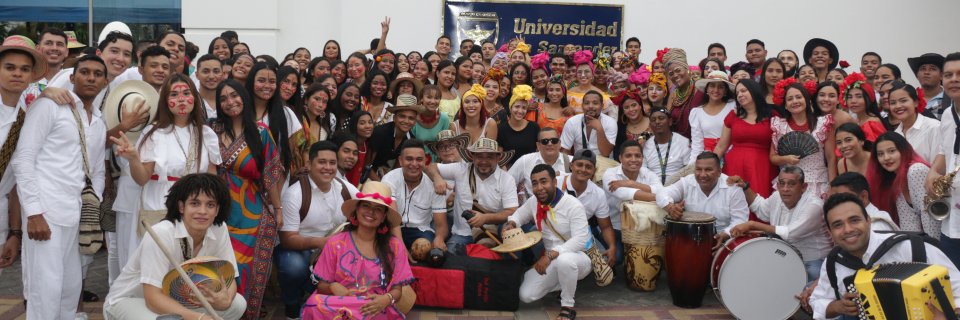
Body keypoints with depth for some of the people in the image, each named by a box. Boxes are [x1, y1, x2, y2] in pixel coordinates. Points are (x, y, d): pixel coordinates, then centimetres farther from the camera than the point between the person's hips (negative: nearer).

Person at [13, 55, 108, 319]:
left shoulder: (100, 124, 18)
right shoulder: (49, 105, -3)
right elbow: (23, 159, -9)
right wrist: (33, 212, -15)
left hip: (78, 214, 7)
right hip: (47, 211, -7)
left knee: (72, 287, 12)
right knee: (47, 289, -8)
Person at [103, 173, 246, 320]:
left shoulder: (219, 229, -13)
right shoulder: (160, 234, -28)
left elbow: (229, 278, -6)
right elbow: (153, 298, -32)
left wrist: (225, 300, -30)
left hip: (175, 299, 6)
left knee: (238, 303, -14)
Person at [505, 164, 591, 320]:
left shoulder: (573, 205, -21)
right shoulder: (533, 202, -3)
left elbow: (580, 241, -29)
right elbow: (519, 215, 18)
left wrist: (550, 255, -37)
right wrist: (511, 223, -8)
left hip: (578, 258, -6)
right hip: (550, 261, 6)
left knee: (564, 260, -42)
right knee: (526, 295, -11)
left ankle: (568, 306, -16)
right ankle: (567, 285, 14)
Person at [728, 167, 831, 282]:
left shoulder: (814, 205, -22)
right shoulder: (777, 197, 0)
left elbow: (789, 233, -33)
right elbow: (760, 208, 25)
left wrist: (752, 224, -31)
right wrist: (744, 187, 12)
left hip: (812, 265, -7)